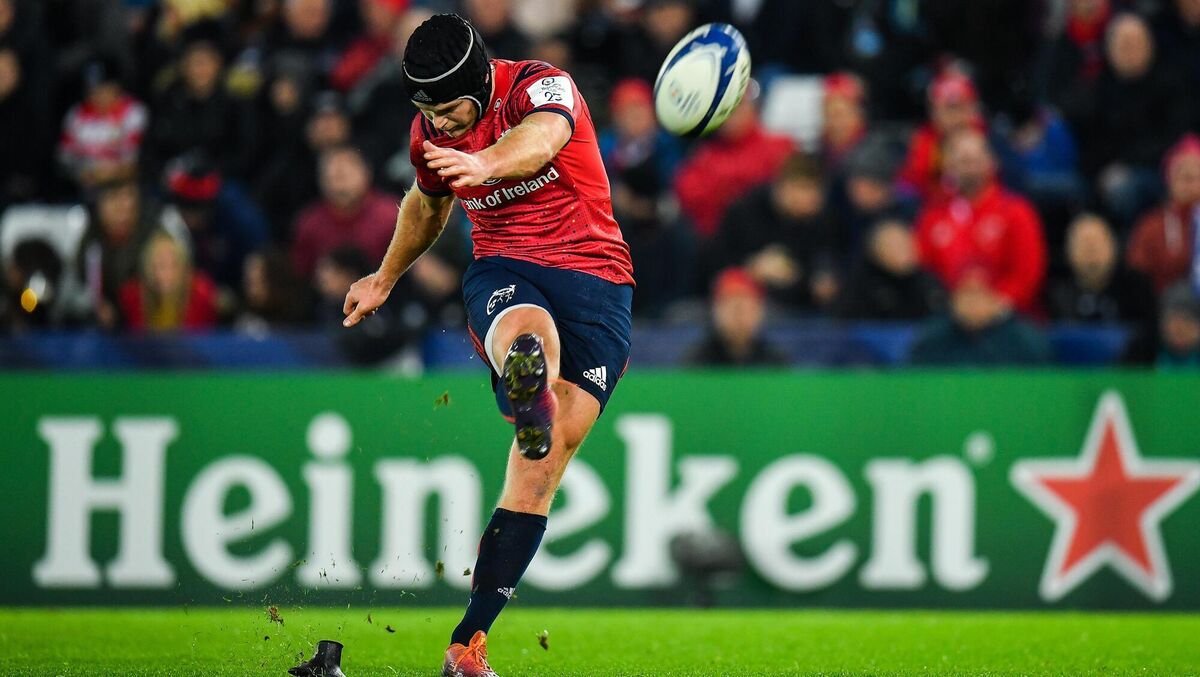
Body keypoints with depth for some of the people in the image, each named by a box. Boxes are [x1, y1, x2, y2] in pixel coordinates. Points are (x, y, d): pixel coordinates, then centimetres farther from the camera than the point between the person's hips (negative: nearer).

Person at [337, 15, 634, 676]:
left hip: (595, 277, -2)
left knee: (539, 471, -8)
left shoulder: (542, 86, -12)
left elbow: (540, 137, -38)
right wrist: (385, 278, 45)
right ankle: (529, 396, -79)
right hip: (501, 270, 2)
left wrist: (486, 163, -60)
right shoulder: (431, 133, 7)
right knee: (529, 333, -39)